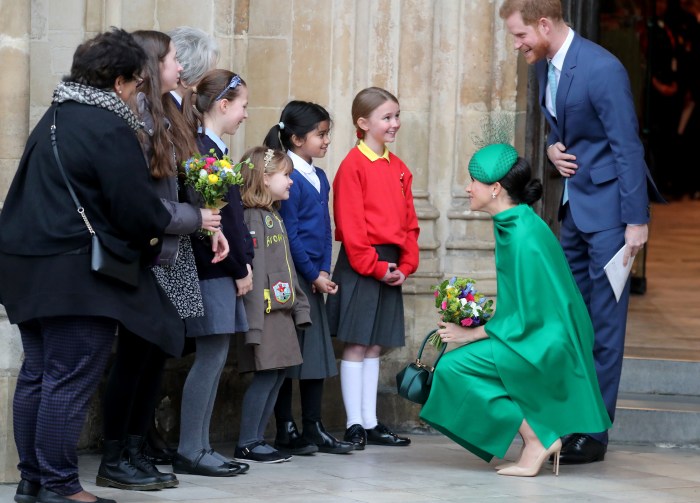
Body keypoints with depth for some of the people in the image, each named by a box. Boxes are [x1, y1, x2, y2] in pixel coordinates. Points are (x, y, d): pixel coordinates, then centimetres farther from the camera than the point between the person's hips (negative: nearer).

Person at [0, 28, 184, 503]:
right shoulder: (110, 129, -15)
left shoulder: (55, 117, 14)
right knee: (69, 383, -4)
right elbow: (138, 207, -17)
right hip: (77, 274, -9)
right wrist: (162, 228, 6)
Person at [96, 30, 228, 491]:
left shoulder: (163, 116, 15)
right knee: (136, 355, -3)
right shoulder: (134, 117, -15)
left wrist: (210, 224, 1)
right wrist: (194, 219, -12)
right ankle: (113, 462, 5)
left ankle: (136, 454, 16)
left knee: (159, 352, 10)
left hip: (170, 257, 9)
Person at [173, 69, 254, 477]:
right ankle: (190, 452, -3)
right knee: (211, 356, -7)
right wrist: (240, 269, -13)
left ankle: (199, 447, 13)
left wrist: (243, 264, 8)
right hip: (214, 270, -10)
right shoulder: (204, 151, -14)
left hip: (222, 271, 10)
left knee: (214, 357, 10)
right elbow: (216, 218, -18)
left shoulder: (213, 149, 16)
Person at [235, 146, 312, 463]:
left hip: (282, 310, 10)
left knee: (277, 374, 9)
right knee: (265, 374, -9)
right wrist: (253, 319, -23)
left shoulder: (274, 217, 19)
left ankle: (256, 439, 13)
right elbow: (253, 269, -19)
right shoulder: (251, 217, -12)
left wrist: (299, 306, 19)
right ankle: (246, 444, -3)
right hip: (264, 310, -10)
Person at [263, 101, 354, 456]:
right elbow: (289, 236, -15)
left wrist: (324, 272, 5)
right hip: (292, 278, -8)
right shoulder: (287, 179, -13)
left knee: (318, 353, 10)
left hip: (315, 278, 8)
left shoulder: (319, 177, 13)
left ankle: (313, 428, 16)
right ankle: (285, 431, 3)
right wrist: (313, 275, -12)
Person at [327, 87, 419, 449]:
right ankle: (354, 425, 1)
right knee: (356, 345, -2)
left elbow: (409, 221, 14)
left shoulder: (399, 169, 12)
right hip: (360, 266, -7)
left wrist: (405, 265, 2)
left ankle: (371, 424, 15)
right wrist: (375, 266, -15)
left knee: (375, 347, 11)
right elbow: (350, 224, -14)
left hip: (391, 267, 7)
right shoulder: (353, 166, -9)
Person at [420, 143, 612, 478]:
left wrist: (472, 334, -13)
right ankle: (541, 436, 10)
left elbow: (527, 316, -21)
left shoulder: (524, 237, -22)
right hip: (538, 336, 10)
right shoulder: (511, 224, 7)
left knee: (453, 368, -15)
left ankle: (537, 439, -8)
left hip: (544, 346, -10)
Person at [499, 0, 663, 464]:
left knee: (604, 323, -4)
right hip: (574, 205, 9)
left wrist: (636, 221, -18)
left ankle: (595, 434, 0)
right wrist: (553, 147, 0)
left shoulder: (602, 69, -19)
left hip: (608, 207, -9)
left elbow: (627, 145, -18)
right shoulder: (544, 65, 7)